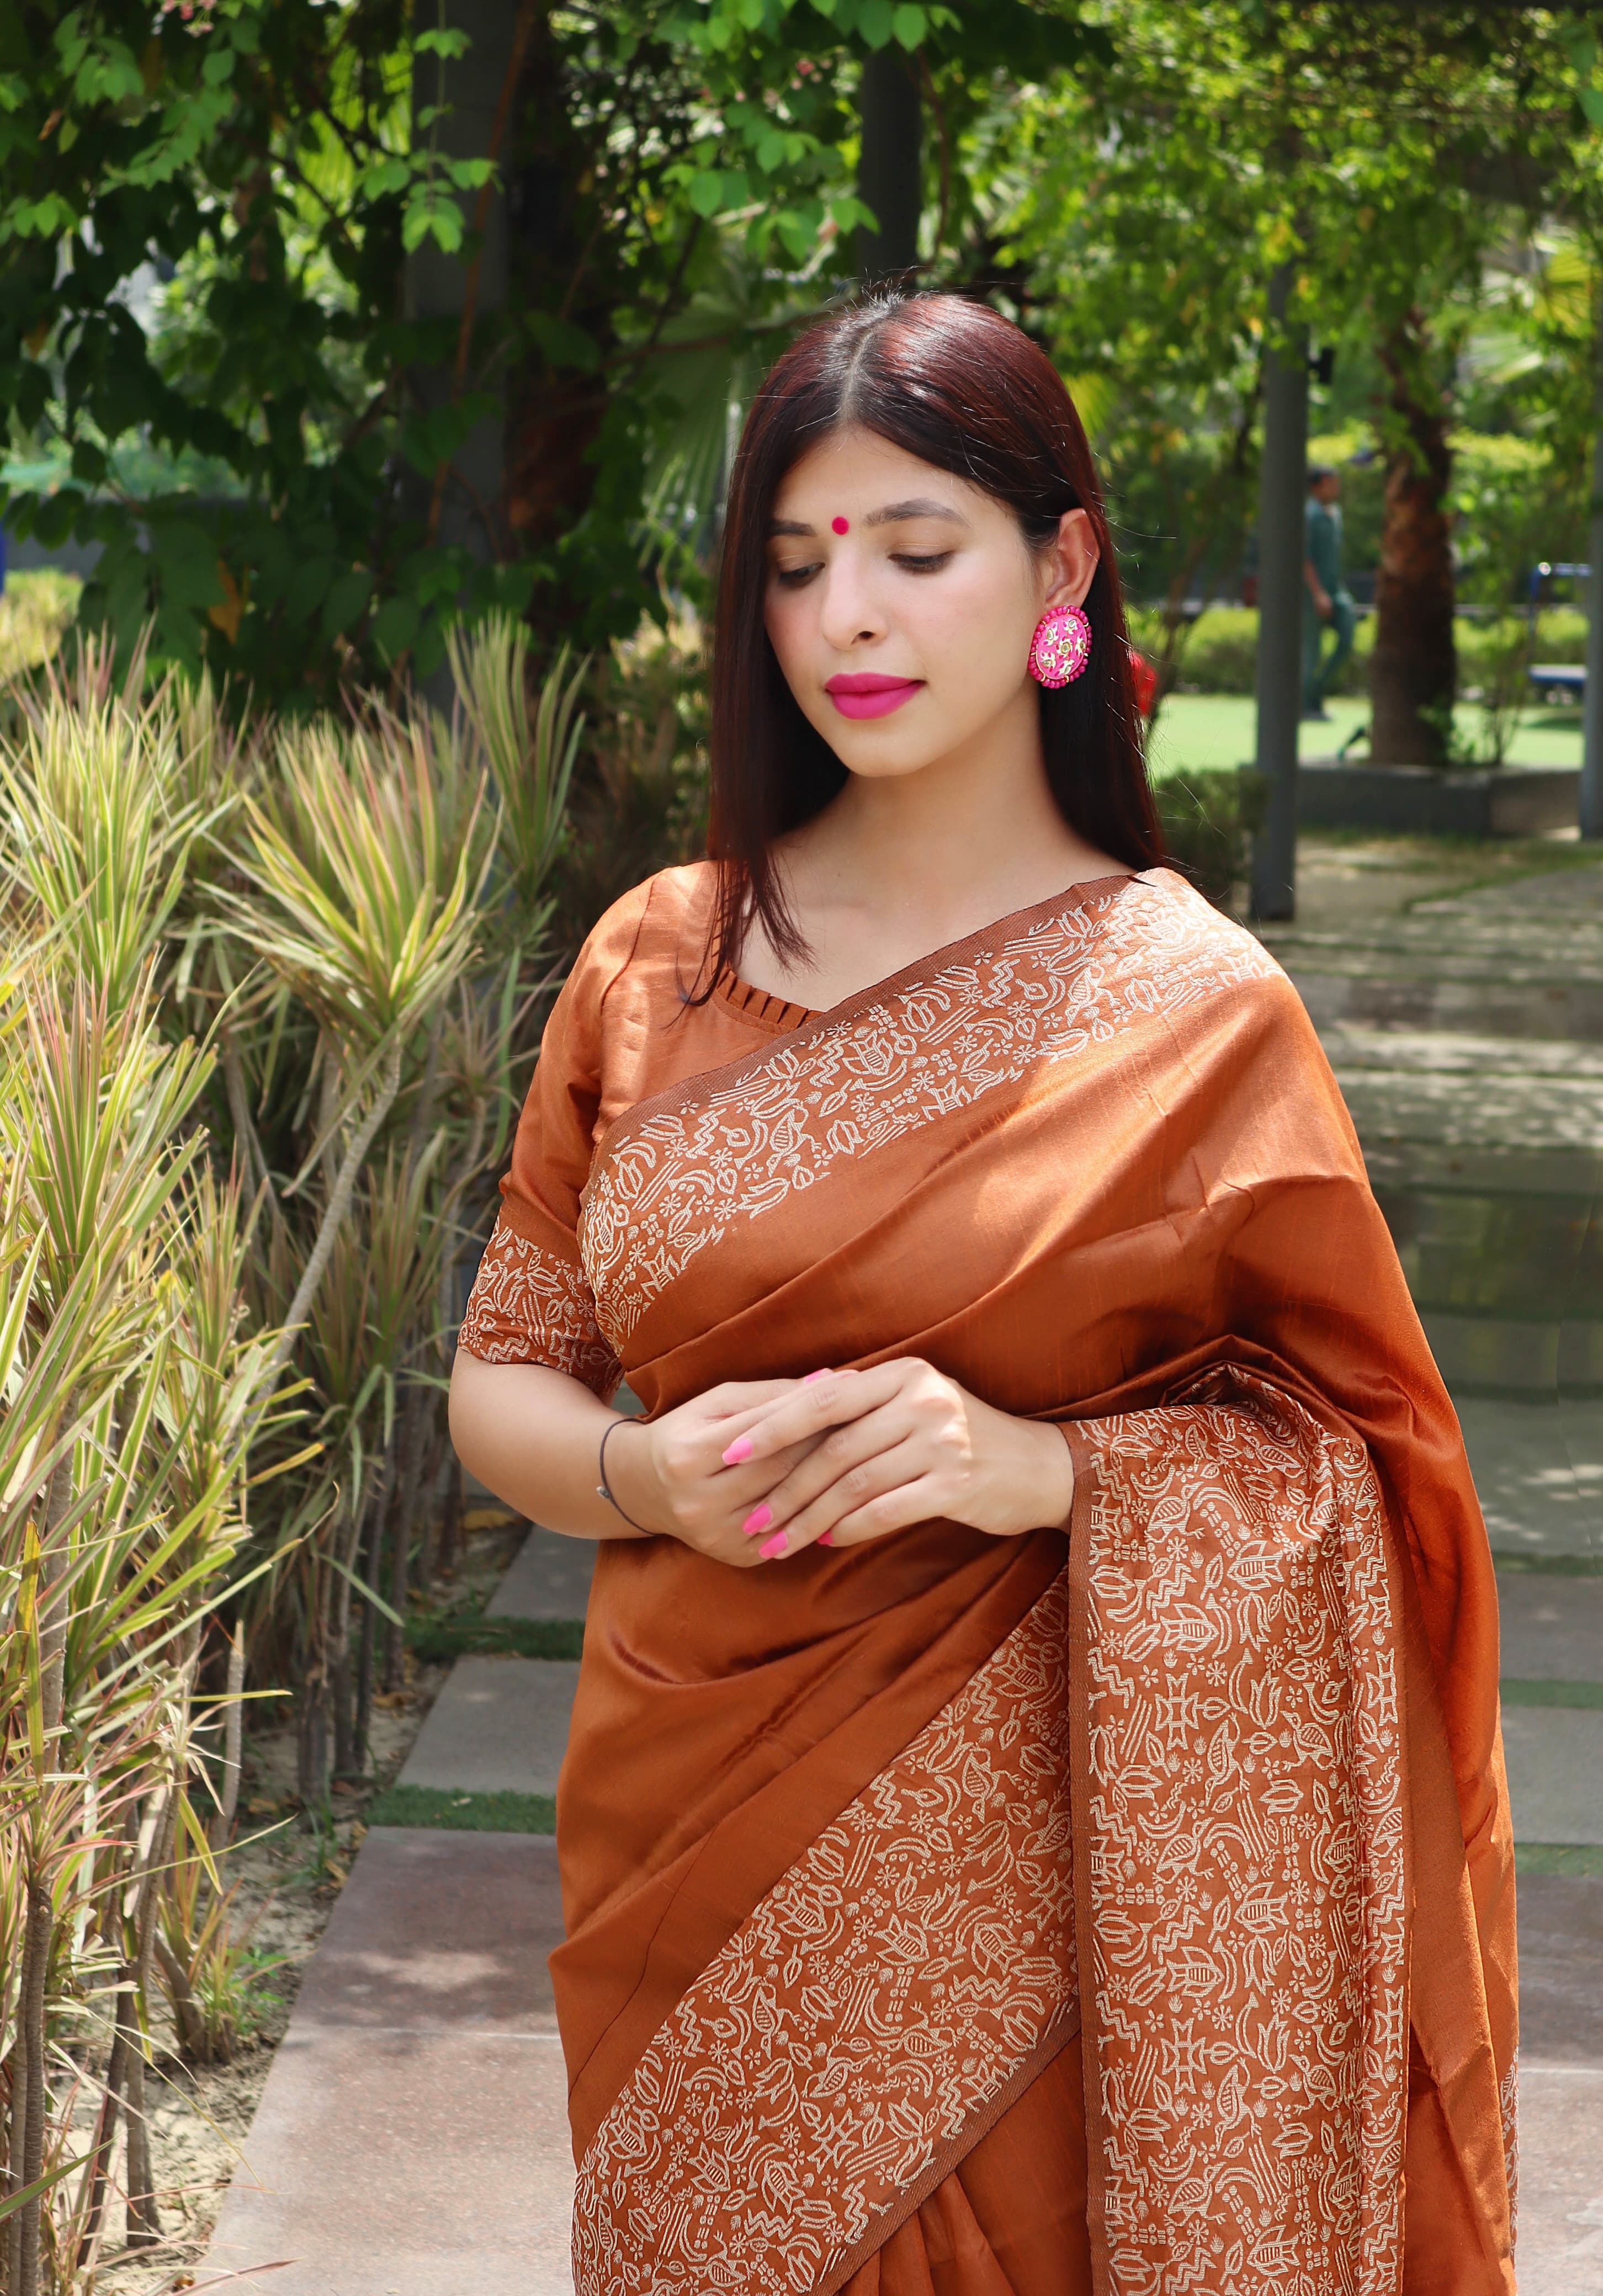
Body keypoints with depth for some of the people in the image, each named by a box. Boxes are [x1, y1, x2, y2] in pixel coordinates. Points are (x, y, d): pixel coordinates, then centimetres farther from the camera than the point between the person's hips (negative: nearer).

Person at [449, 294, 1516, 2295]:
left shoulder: (1191, 1011, -7)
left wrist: (1046, 1468, -22)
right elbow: (501, 1376, 8)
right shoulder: (656, 964, 3)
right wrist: (648, 1473, -13)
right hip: (687, 1857, 3)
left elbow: (1348, 1468, -5)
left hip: (1010, 1895, -3)